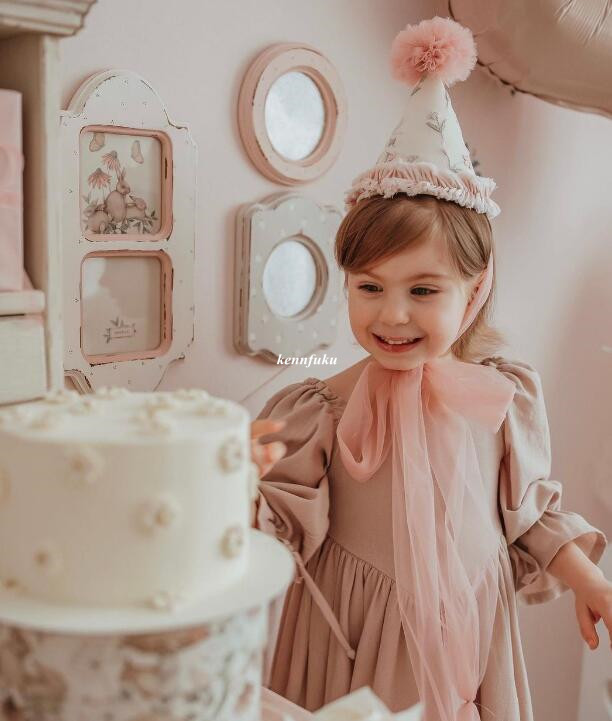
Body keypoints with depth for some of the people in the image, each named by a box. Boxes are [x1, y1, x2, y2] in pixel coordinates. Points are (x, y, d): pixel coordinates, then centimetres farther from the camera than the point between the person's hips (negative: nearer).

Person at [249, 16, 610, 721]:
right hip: (351, 642, -2)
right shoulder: (320, 410, -16)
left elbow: (528, 511, 7)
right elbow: (280, 533, -13)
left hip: (466, 635, 2)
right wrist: (243, 482, -31)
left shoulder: (506, 395, -9)